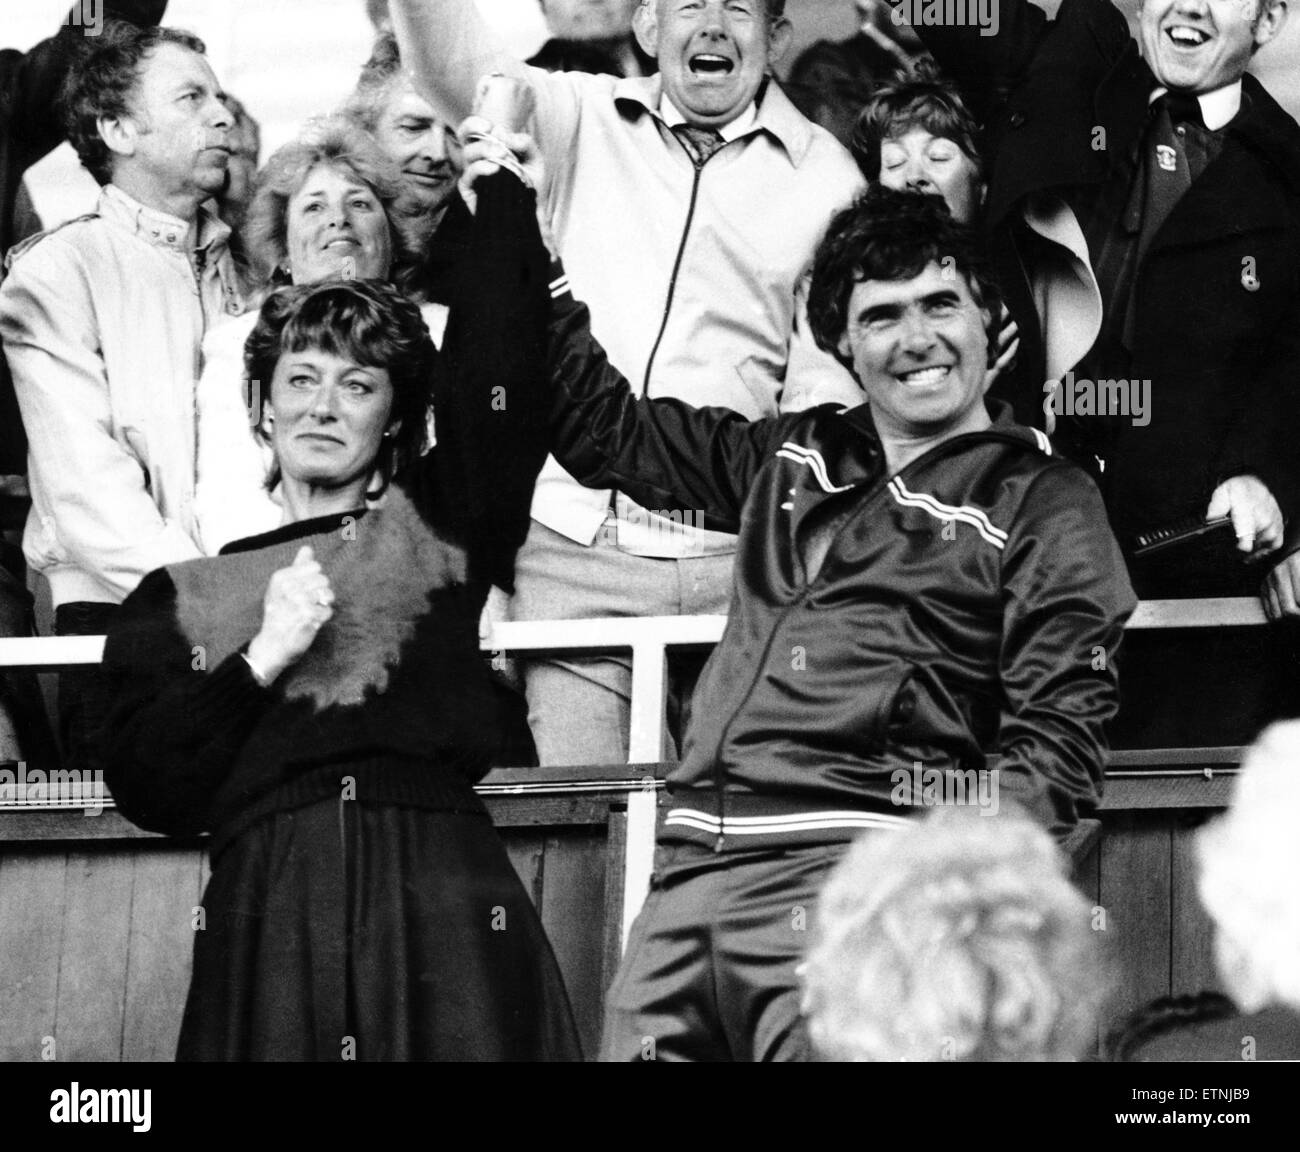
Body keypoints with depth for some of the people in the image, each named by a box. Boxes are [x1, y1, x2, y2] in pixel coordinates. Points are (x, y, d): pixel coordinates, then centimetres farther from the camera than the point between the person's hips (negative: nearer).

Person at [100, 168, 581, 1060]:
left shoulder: (437, 527, 17)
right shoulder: (179, 595, 15)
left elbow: (498, 379, 4)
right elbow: (146, 788, 5)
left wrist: (504, 184, 3)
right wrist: (262, 660, -4)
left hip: (441, 896, 0)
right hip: (269, 910, 0)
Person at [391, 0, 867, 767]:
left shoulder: (824, 176, 9)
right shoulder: (582, 122, 12)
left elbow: (826, 385, 7)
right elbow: (454, 63, -4)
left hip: (734, 563, 0)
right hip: (573, 540, 1)